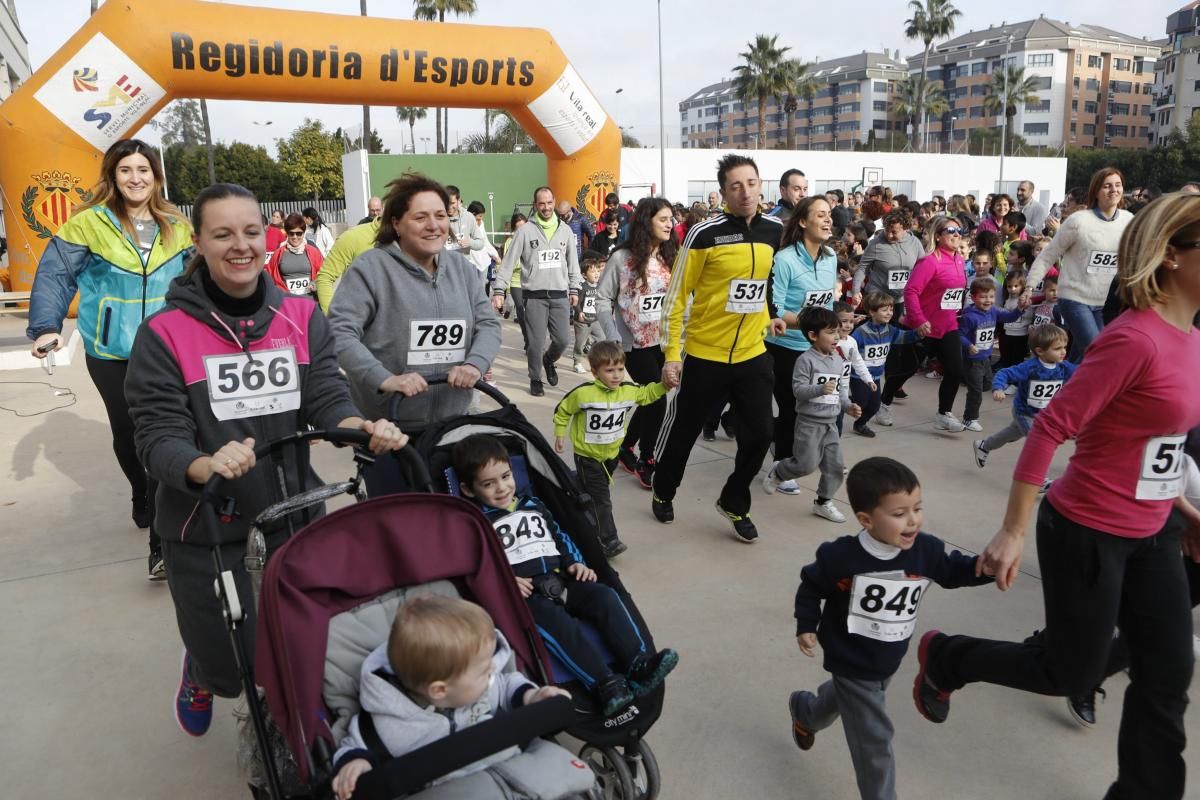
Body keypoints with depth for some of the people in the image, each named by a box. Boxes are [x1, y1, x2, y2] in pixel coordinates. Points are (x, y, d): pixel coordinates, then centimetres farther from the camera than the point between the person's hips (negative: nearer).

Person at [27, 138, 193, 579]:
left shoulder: (177, 226, 3)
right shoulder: (88, 223, -5)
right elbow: (55, 275, -5)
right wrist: (46, 326, -15)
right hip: (109, 352, 0)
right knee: (126, 433, 15)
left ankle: (163, 539, -6)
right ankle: (144, 499, 43)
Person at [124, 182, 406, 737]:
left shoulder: (302, 317, -2)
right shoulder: (165, 332, -11)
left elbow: (327, 398, -10)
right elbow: (157, 436, -16)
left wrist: (363, 428, -33)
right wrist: (205, 466, -38)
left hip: (294, 517, 3)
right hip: (206, 532, -2)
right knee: (233, 667, 10)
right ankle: (201, 672, 49)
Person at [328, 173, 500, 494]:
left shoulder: (462, 267, 8)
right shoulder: (371, 267, -10)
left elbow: (488, 323, 7)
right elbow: (339, 332, -16)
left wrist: (475, 364, -13)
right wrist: (385, 379, -28)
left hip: (452, 423, 5)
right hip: (386, 428, -5)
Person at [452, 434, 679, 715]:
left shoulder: (534, 506, 22)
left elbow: (560, 537, 26)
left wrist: (575, 562, 9)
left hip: (560, 581, 6)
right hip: (522, 596, -6)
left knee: (604, 596, -19)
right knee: (554, 620, -35)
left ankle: (638, 664, -30)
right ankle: (606, 684, -45)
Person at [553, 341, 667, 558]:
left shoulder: (629, 390, -9)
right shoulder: (583, 393, -24)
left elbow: (648, 394, 11)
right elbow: (562, 411, -7)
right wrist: (560, 435, -4)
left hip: (612, 453, 5)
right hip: (587, 455, -5)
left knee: (596, 489, 25)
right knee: (600, 499, -6)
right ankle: (608, 540, 0)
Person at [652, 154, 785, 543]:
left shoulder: (775, 231, 2)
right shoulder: (705, 234, -13)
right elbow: (676, 296, -9)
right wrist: (671, 353, -11)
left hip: (753, 354, 4)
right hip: (704, 355, -4)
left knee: (760, 434, 4)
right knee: (683, 431, 10)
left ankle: (734, 503, 27)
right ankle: (663, 493, 36)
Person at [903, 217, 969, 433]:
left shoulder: (959, 261, 6)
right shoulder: (930, 261, -18)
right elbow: (910, 291, -24)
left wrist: (958, 312, 15)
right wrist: (918, 320, -27)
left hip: (948, 327, 7)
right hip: (926, 327, -7)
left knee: (955, 372, 2)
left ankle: (944, 414, 16)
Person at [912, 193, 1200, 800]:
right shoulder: (1134, 339, -24)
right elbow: (1050, 429, -24)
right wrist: (1012, 533, -23)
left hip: (1149, 534, 9)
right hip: (1087, 533, -8)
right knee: (1072, 673, 9)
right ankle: (942, 658, 31)